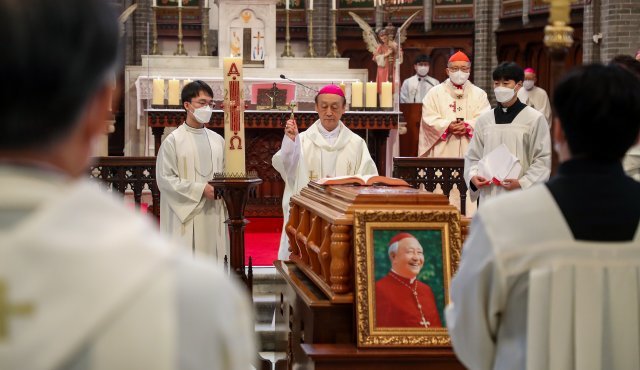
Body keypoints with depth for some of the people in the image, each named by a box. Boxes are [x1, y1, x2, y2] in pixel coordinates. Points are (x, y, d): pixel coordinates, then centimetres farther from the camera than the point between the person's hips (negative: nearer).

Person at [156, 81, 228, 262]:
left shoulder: (217, 140, 11)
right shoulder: (173, 140, -4)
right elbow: (165, 179, -9)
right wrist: (201, 189, -13)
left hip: (214, 215, 5)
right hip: (186, 215, -5)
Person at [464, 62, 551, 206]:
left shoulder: (535, 119, -1)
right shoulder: (484, 120, 11)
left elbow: (543, 159, -3)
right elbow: (473, 156, 16)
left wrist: (522, 182, -14)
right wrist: (473, 176, -4)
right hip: (489, 195, 4)